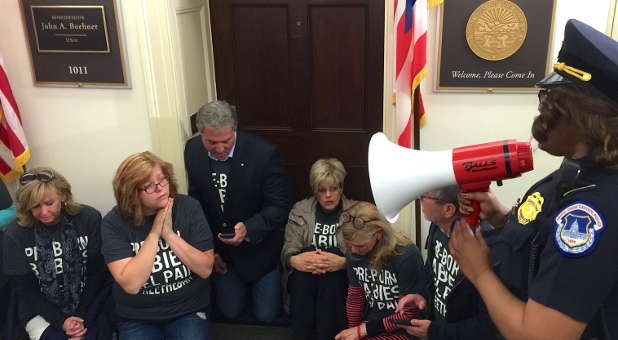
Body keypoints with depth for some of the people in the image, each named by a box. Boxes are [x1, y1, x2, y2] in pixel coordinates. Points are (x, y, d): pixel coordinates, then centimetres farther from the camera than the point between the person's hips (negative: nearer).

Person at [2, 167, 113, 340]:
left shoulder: (89, 219, -9)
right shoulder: (15, 234, -8)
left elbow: (98, 272, -5)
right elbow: (23, 288, -3)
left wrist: (83, 317, -11)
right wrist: (60, 321, -12)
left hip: (90, 305, 0)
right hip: (42, 311, 0)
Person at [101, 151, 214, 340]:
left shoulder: (188, 207, -6)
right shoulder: (114, 223, -10)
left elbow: (206, 269, -9)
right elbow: (131, 285, -19)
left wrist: (169, 234, -18)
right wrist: (154, 233, -21)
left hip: (188, 311, 1)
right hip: (137, 319, 0)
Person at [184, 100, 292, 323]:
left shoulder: (264, 153, -26)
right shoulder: (192, 150, -12)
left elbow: (280, 205, -19)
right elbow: (195, 201, 1)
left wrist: (248, 229, -37)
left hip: (259, 246, -3)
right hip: (218, 246, 3)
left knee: (266, 314, 5)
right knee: (231, 311, 11)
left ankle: (276, 276, 35)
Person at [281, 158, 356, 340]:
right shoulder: (299, 210, 10)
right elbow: (288, 251, 0)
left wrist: (342, 262, -26)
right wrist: (295, 260, -24)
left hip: (340, 278, -1)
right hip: (302, 279, 1)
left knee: (332, 252, -31)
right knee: (308, 253, -31)